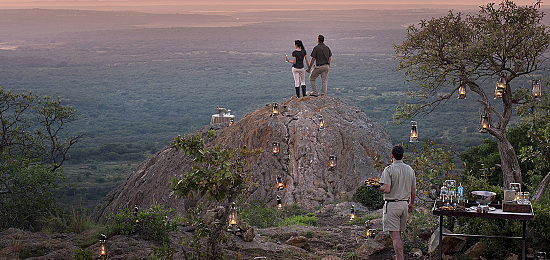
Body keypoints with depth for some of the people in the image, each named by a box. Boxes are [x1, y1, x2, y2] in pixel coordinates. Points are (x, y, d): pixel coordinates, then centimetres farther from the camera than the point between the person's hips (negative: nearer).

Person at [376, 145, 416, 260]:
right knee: (399, 234, 16)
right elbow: (413, 190, 11)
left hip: (392, 205, -6)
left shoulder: (389, 170, -12)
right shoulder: (410, 170, 7)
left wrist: (378, 187, 2)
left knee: (395, 235, -7)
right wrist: (411, 203, 24)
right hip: (404, 205, 6)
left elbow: (386, 190, -18)